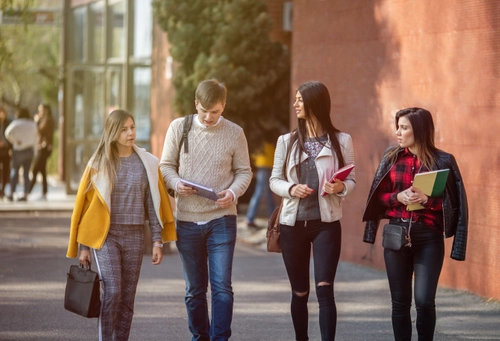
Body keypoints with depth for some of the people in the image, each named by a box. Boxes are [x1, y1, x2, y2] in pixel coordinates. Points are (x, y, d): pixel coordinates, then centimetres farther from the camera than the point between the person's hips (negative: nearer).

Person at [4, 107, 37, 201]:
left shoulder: (17, 123, -7)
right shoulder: (32, 124, 7)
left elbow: (8, 133, -21)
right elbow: (34, 138, 9)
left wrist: (14, 141, -10)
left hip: (19, 150, -4)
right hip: (30, 150, 4)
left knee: (14, 172, 4)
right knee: (26, 173, 6)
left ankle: (11, 194, -2)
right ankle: (25, 195, 2)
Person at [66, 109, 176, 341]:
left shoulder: (147, 164, 4)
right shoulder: (99, 164, 1)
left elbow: (154, 205, 6)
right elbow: (85, 205, 4)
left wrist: (158, 241, 0)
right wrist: (84, 247, 3)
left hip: (134, 235, 2)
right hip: (105, 235, -2)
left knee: (127, 297, 4)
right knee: (112, 291, -15)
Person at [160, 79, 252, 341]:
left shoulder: (234, 133, -1)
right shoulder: (178, 128, 0)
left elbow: (244, 171, 5)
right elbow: (166, 165, 6)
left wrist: (233, 192, -15)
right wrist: (176, 183, -15)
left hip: (221, 219, -2)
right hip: (187, 220, 2)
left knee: (222, 287, -9)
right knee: (194, 289, 11)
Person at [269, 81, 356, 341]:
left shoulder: (341, 141, 1)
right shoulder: (287, 141, 6)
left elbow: (351, 180, 4)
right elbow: (274, 180, 8)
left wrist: (340, 188, -19)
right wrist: (291, 189, -13)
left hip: (326, 223, -3)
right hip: (293, 223, 3)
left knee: (324, 288, -14)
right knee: (299, 292, 8)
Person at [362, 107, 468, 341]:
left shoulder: (443, 161, -4)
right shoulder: (391, 158, 6)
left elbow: (453, 202, -3)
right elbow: (379, 197, 9)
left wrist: (426, 199, -18)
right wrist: (399, 197, -10)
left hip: (428, 237, -3)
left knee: (424, 300, -10)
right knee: (400, 301, 7)